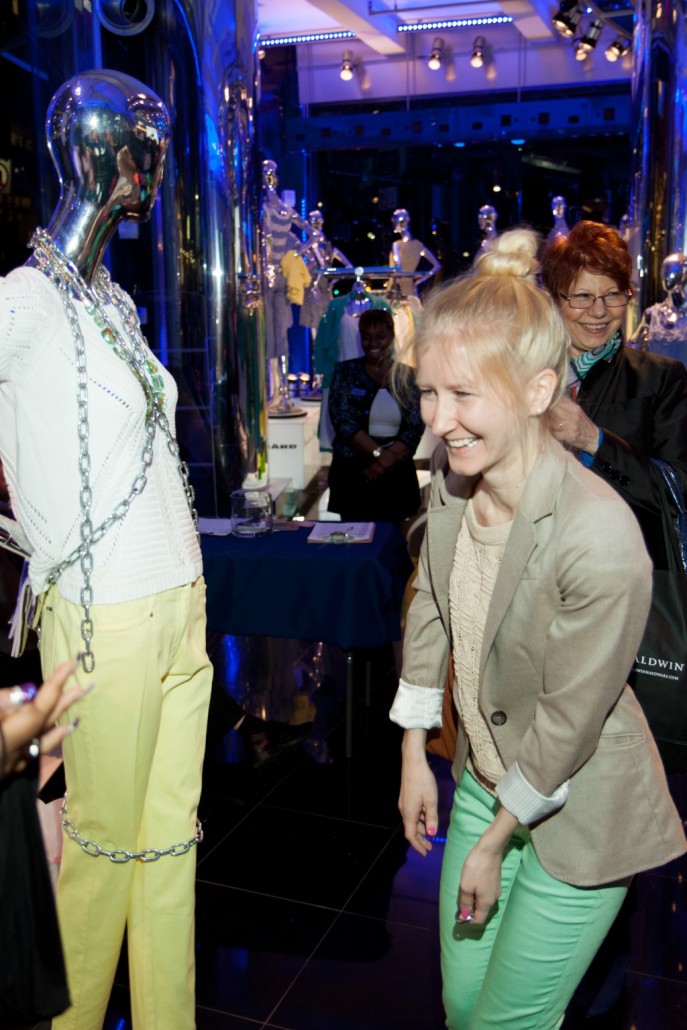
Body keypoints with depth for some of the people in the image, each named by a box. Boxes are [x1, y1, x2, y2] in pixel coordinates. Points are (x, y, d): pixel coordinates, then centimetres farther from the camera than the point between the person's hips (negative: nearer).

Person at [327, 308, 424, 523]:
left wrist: (384, 461, -14)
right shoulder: (346, 371, 2)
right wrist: (379, 453, -17)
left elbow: (415, 428, -2)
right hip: (352, 472, -1)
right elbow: (342, 420, -8)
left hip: (397, 475, 1)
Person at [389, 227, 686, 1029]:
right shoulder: (452, 474, -10)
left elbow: (568, 722, -23)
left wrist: (495, 844, -10)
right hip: (485, 776, 6)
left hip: (578, 815, -6)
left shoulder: (600, 539, -32)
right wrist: (414, 757, 8)